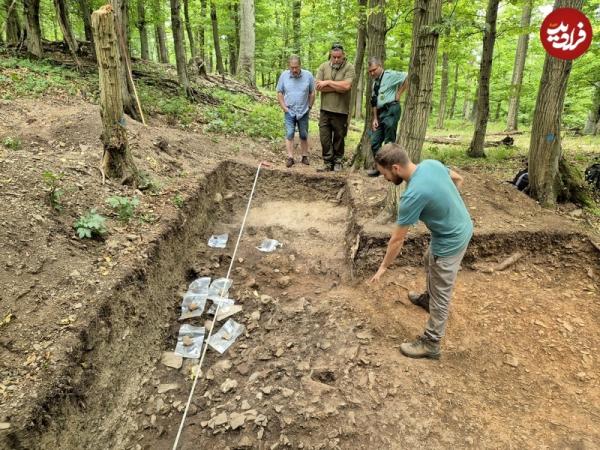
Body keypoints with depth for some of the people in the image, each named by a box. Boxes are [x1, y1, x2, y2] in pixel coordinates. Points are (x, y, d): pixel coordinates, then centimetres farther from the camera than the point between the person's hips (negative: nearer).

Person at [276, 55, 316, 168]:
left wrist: (309, 107, 0)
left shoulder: (308, 75, -6)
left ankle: (305, 156, 18)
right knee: (289, 134, -3)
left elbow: (312, 93, 2)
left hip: (303, 112, 0)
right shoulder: (284, 76, -4)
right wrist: (284, 107, -3)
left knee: (304, 135, 9)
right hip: (289, 112, 0)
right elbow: (279, 93, 3)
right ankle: (290, 157, 0)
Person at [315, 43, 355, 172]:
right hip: (325, 109, 3)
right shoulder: (323, 66, 3)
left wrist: (328, 82, -13)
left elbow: (346, 85, -20)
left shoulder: (349, 68, -5)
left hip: (341, 111, -2)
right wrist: (338, 87, -12)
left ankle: (337, 163, 22)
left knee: (339, 138, 9)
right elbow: (318, 87, -8)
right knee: (324, 137, 4)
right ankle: (328, 163, 14)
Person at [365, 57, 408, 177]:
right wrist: (375, 119, 12)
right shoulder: (375, 84, 16)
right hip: (381, 113, 8)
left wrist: (399, 93, -12)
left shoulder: (390, 75, -7)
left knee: (389, 142, -3)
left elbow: (407, 78, -17)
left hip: (391, 110, -8)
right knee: (375, 142, 8)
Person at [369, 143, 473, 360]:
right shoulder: (431, 163, -9)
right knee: (429, 262, 33)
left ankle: (430, 344, 22)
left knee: (440, 295, 6)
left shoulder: (413, 196, -31)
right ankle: (428, 298, 58)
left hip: (451, 241, -9)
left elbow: (397, 239, -21)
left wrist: (383, 266, -7)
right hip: (463, 226, 9)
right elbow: (458, 179, 11)